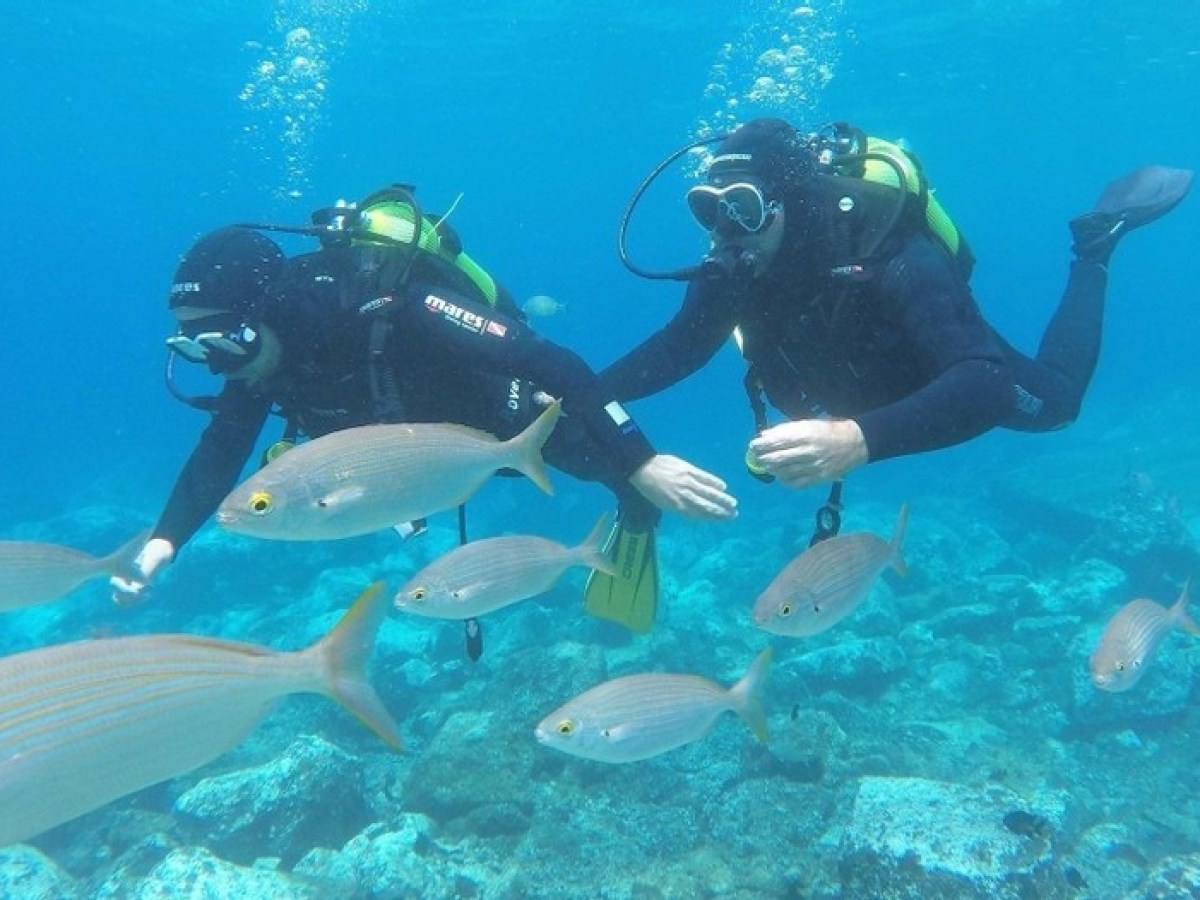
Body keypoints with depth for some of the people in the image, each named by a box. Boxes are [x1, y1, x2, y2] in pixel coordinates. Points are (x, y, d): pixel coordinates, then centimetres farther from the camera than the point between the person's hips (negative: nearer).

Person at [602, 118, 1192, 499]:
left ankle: (1096, 241, 34)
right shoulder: (730, 268, -30)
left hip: (938, 364, -4)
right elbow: (679, 346, -15)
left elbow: (985, 386, -54)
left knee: (1053, 405, 21)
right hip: (861, 378, 4)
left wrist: (859, 439, -73)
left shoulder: (889, 256, -45)